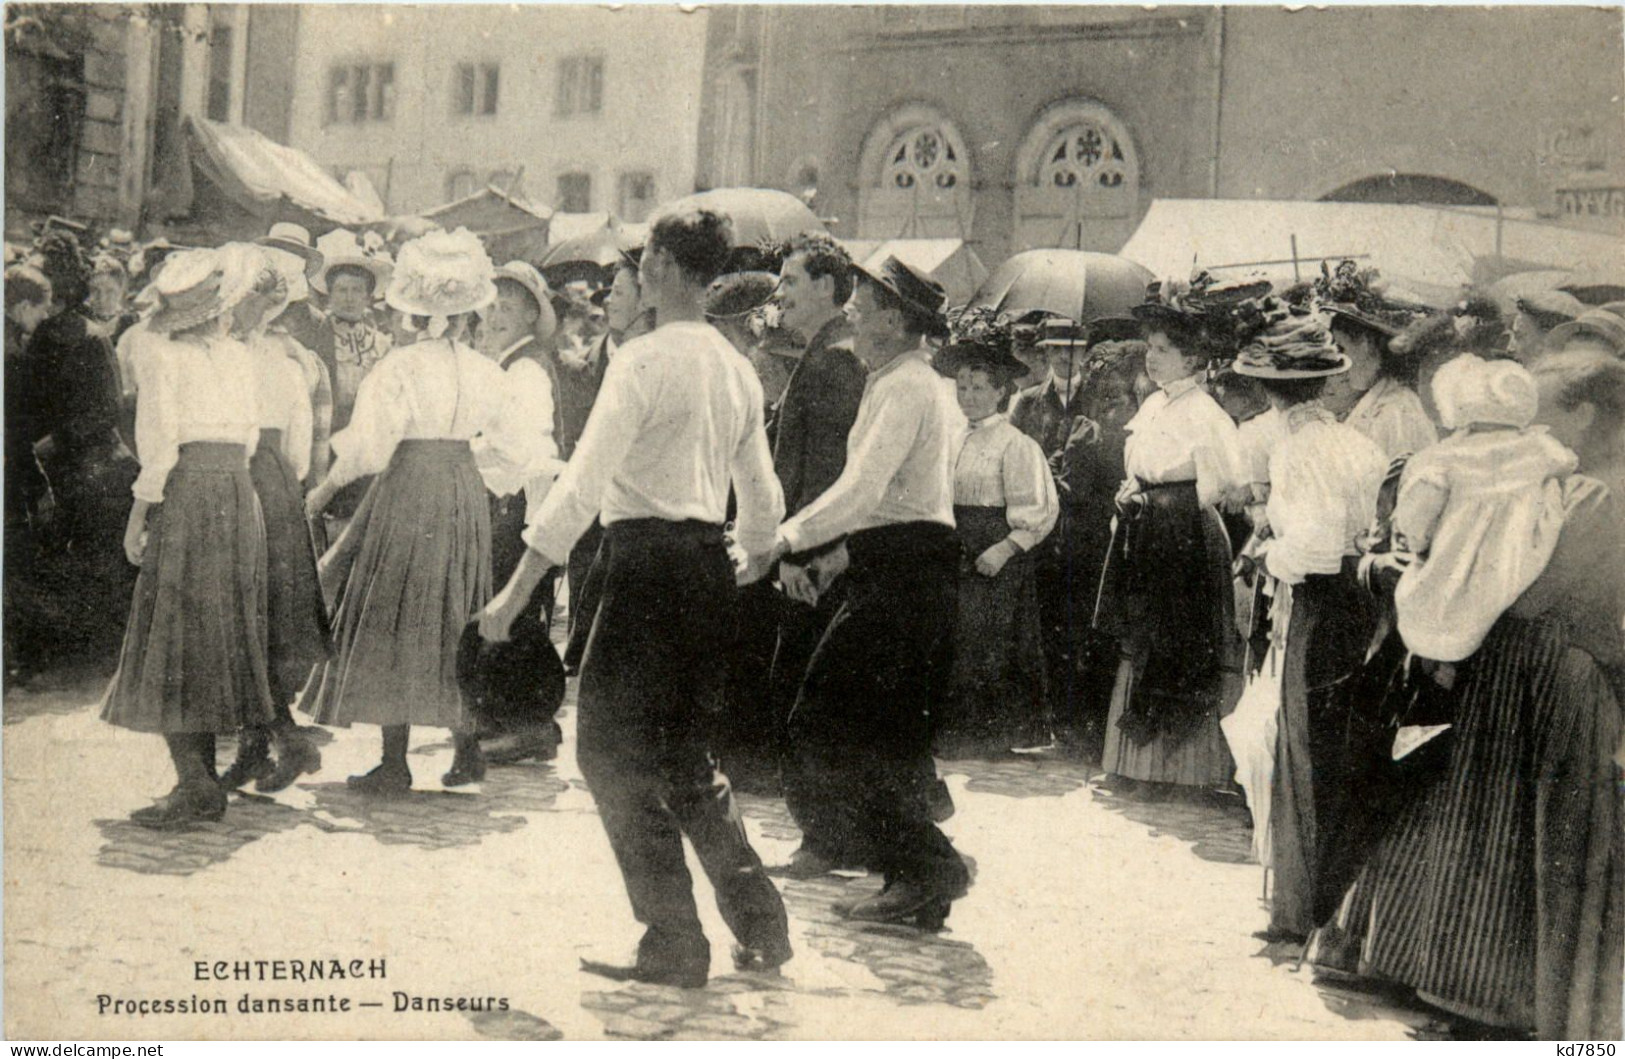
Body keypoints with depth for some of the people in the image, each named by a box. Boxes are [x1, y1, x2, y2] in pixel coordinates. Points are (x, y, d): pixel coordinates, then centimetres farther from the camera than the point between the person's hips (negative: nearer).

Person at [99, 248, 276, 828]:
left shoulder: (159, 354, -2)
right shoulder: (240, 355, 12)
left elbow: (159, 446, -10)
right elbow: (248, 436, 8)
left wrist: (138, 517, -6)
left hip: (184, 493, -5)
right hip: (238, 493, 5)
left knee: (174, 638, -3)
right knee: (221, 637, 10)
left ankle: (196, 786, -10)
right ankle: (203, 782, 14)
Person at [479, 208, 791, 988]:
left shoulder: (644, 359, -11)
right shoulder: (738, 369, 12)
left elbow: (584, 482, -17)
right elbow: (763, 503, 17)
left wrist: (517, 589, -15)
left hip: (647, 560, -8)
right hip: (712, 570, 8)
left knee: (611, 748, 2)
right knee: (683, 754, 18)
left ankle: (674, 945, 3)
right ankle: (760, 924, 16)